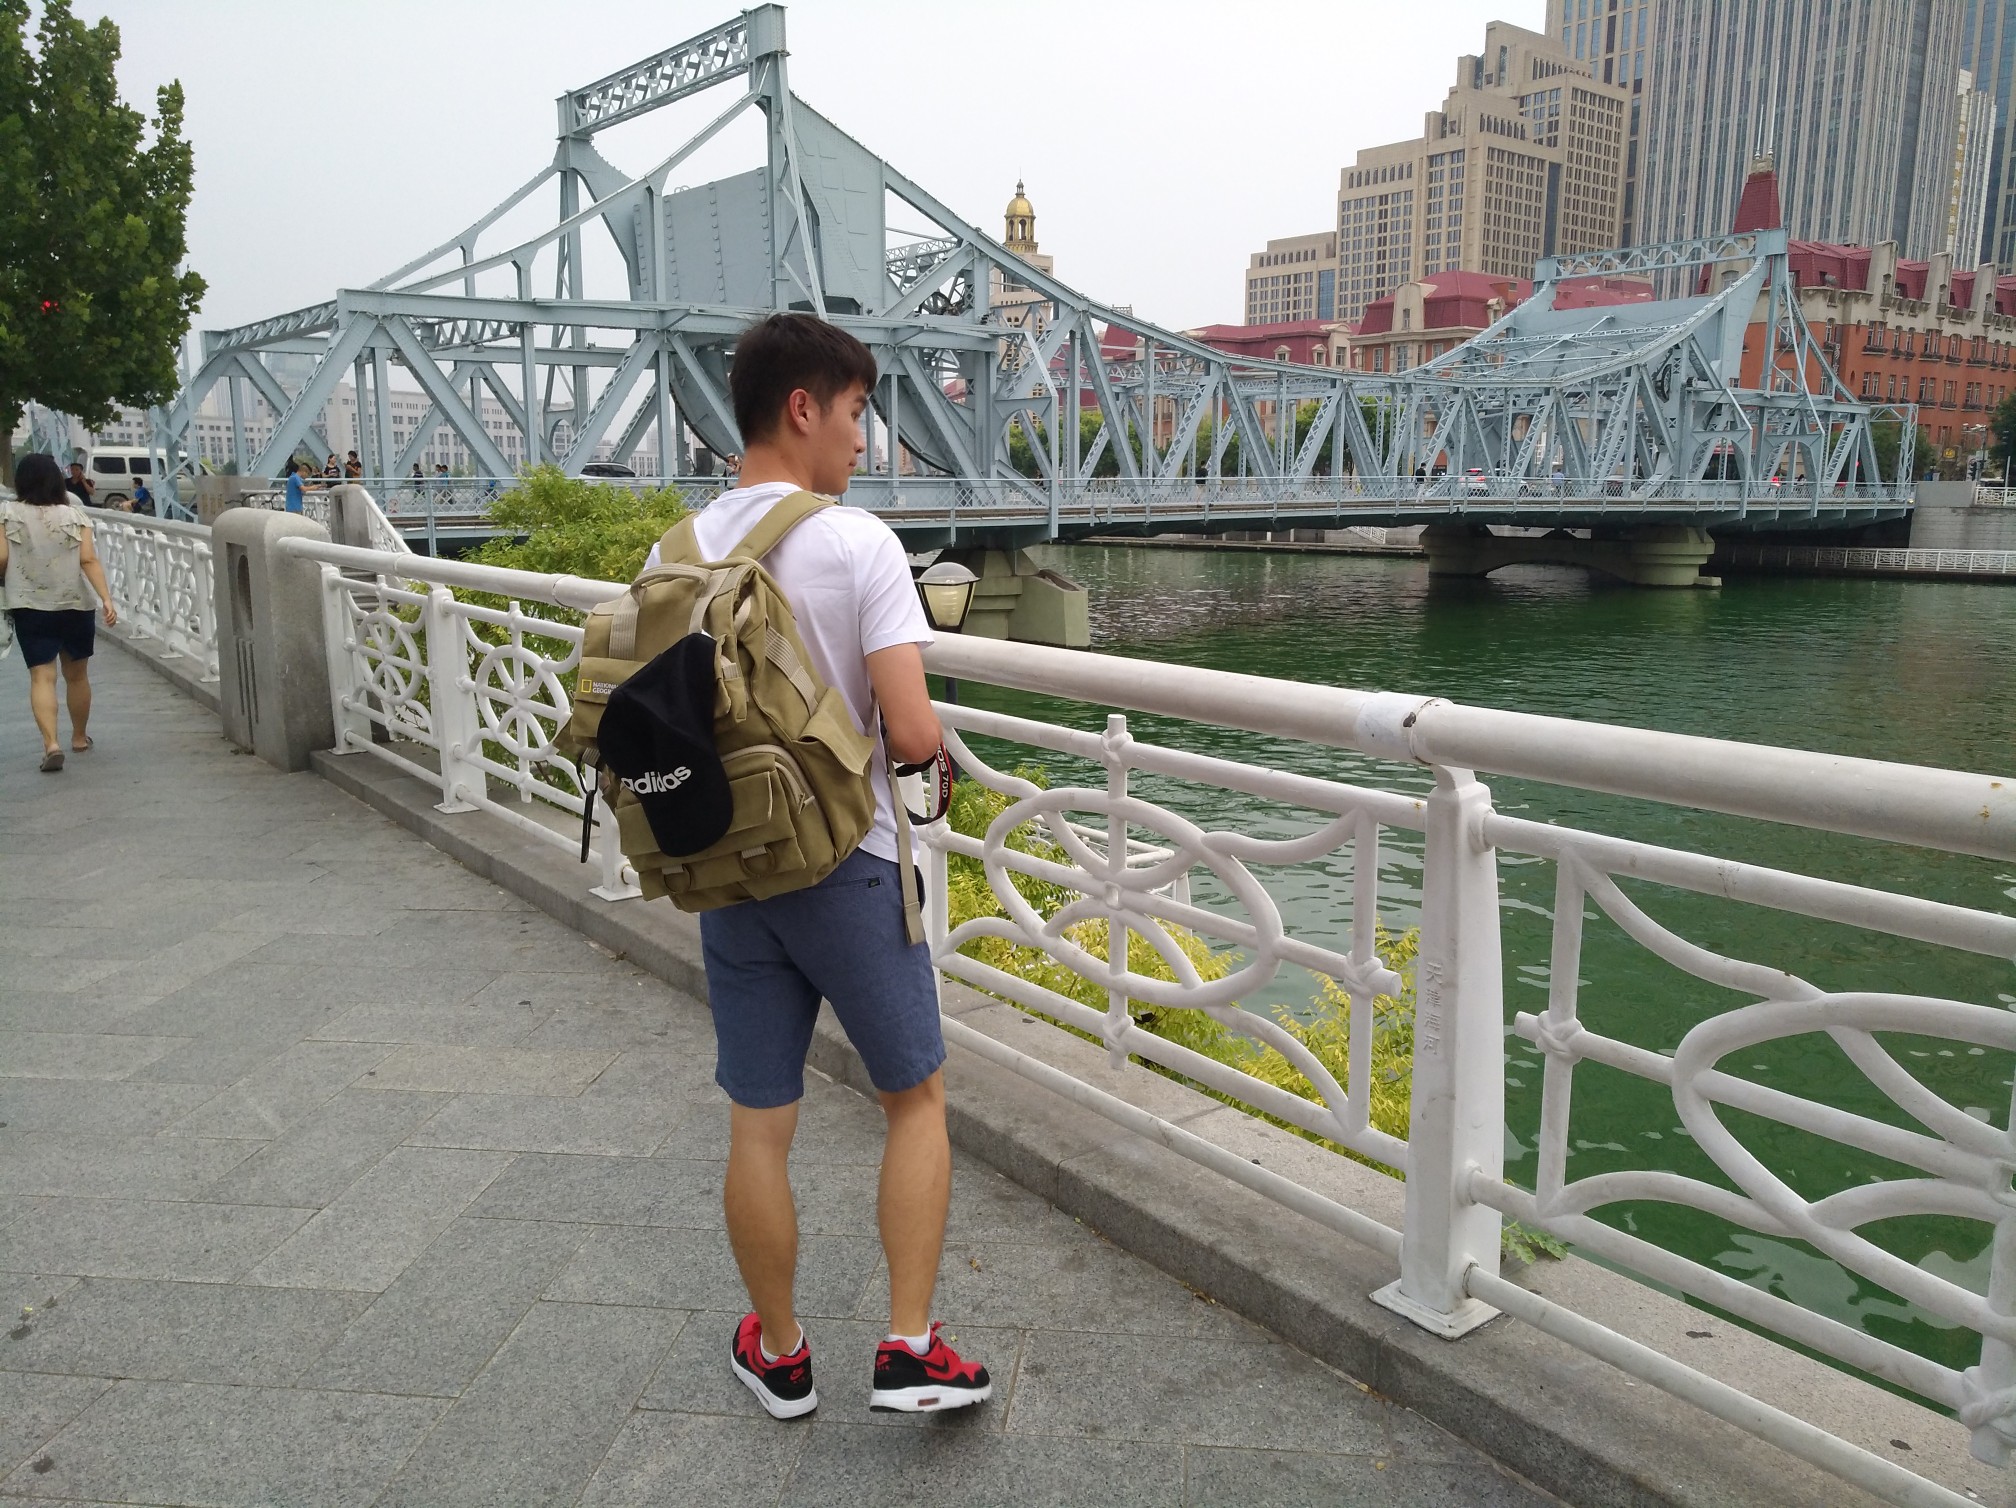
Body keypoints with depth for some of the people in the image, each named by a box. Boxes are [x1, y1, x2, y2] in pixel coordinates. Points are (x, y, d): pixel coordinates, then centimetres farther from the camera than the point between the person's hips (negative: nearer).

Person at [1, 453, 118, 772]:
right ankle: (79, 737, 31)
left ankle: (51, 743, -19)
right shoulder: (74, 514, -1)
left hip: (29, 607, -1)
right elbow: (89, 561, -11)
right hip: (75, 606, 1)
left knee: (42, 676, -3)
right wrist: (107, 599, -15)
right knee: (77, 675, 16)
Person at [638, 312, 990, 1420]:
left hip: (727, 871, 5)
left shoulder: (674, 556, 1)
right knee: (916, 1097, 15)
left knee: (759, 1126, 15)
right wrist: (937, 757, 1)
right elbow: (912, 734, -21)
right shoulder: (858, 543, -14)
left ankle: (778, 1353, 32)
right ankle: (910, 1350, 17)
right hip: (850, 868, -4)